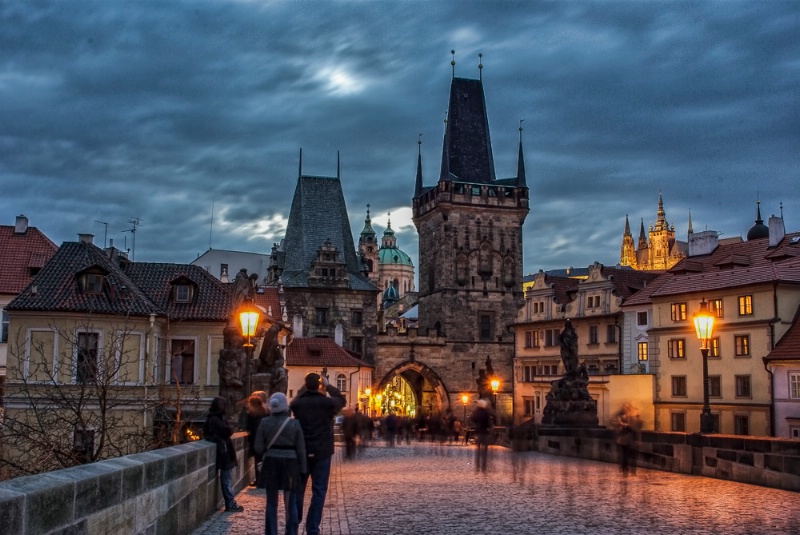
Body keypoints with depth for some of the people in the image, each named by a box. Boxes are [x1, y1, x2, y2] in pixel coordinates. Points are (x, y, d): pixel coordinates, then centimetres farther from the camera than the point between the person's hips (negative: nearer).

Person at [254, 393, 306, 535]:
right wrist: (303, 469, 2)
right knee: (290, 502, 9)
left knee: (271, 502, 10)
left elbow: (258, 447, -4)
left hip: (271, 463, 1)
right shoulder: (294, 423, -5)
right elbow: (301, 449, -4)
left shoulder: (265, 423, -4)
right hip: (290, 463, -1)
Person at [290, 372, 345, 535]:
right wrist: (328, 385, 20)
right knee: (319, 491, 3)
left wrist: (305, 387, 25)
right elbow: (341, 399, 13)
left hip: (301, 452, 2)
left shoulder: (297, 403, -4)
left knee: (298, 489, 14)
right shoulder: (327, 402, -9)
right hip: (322, 452, -2)